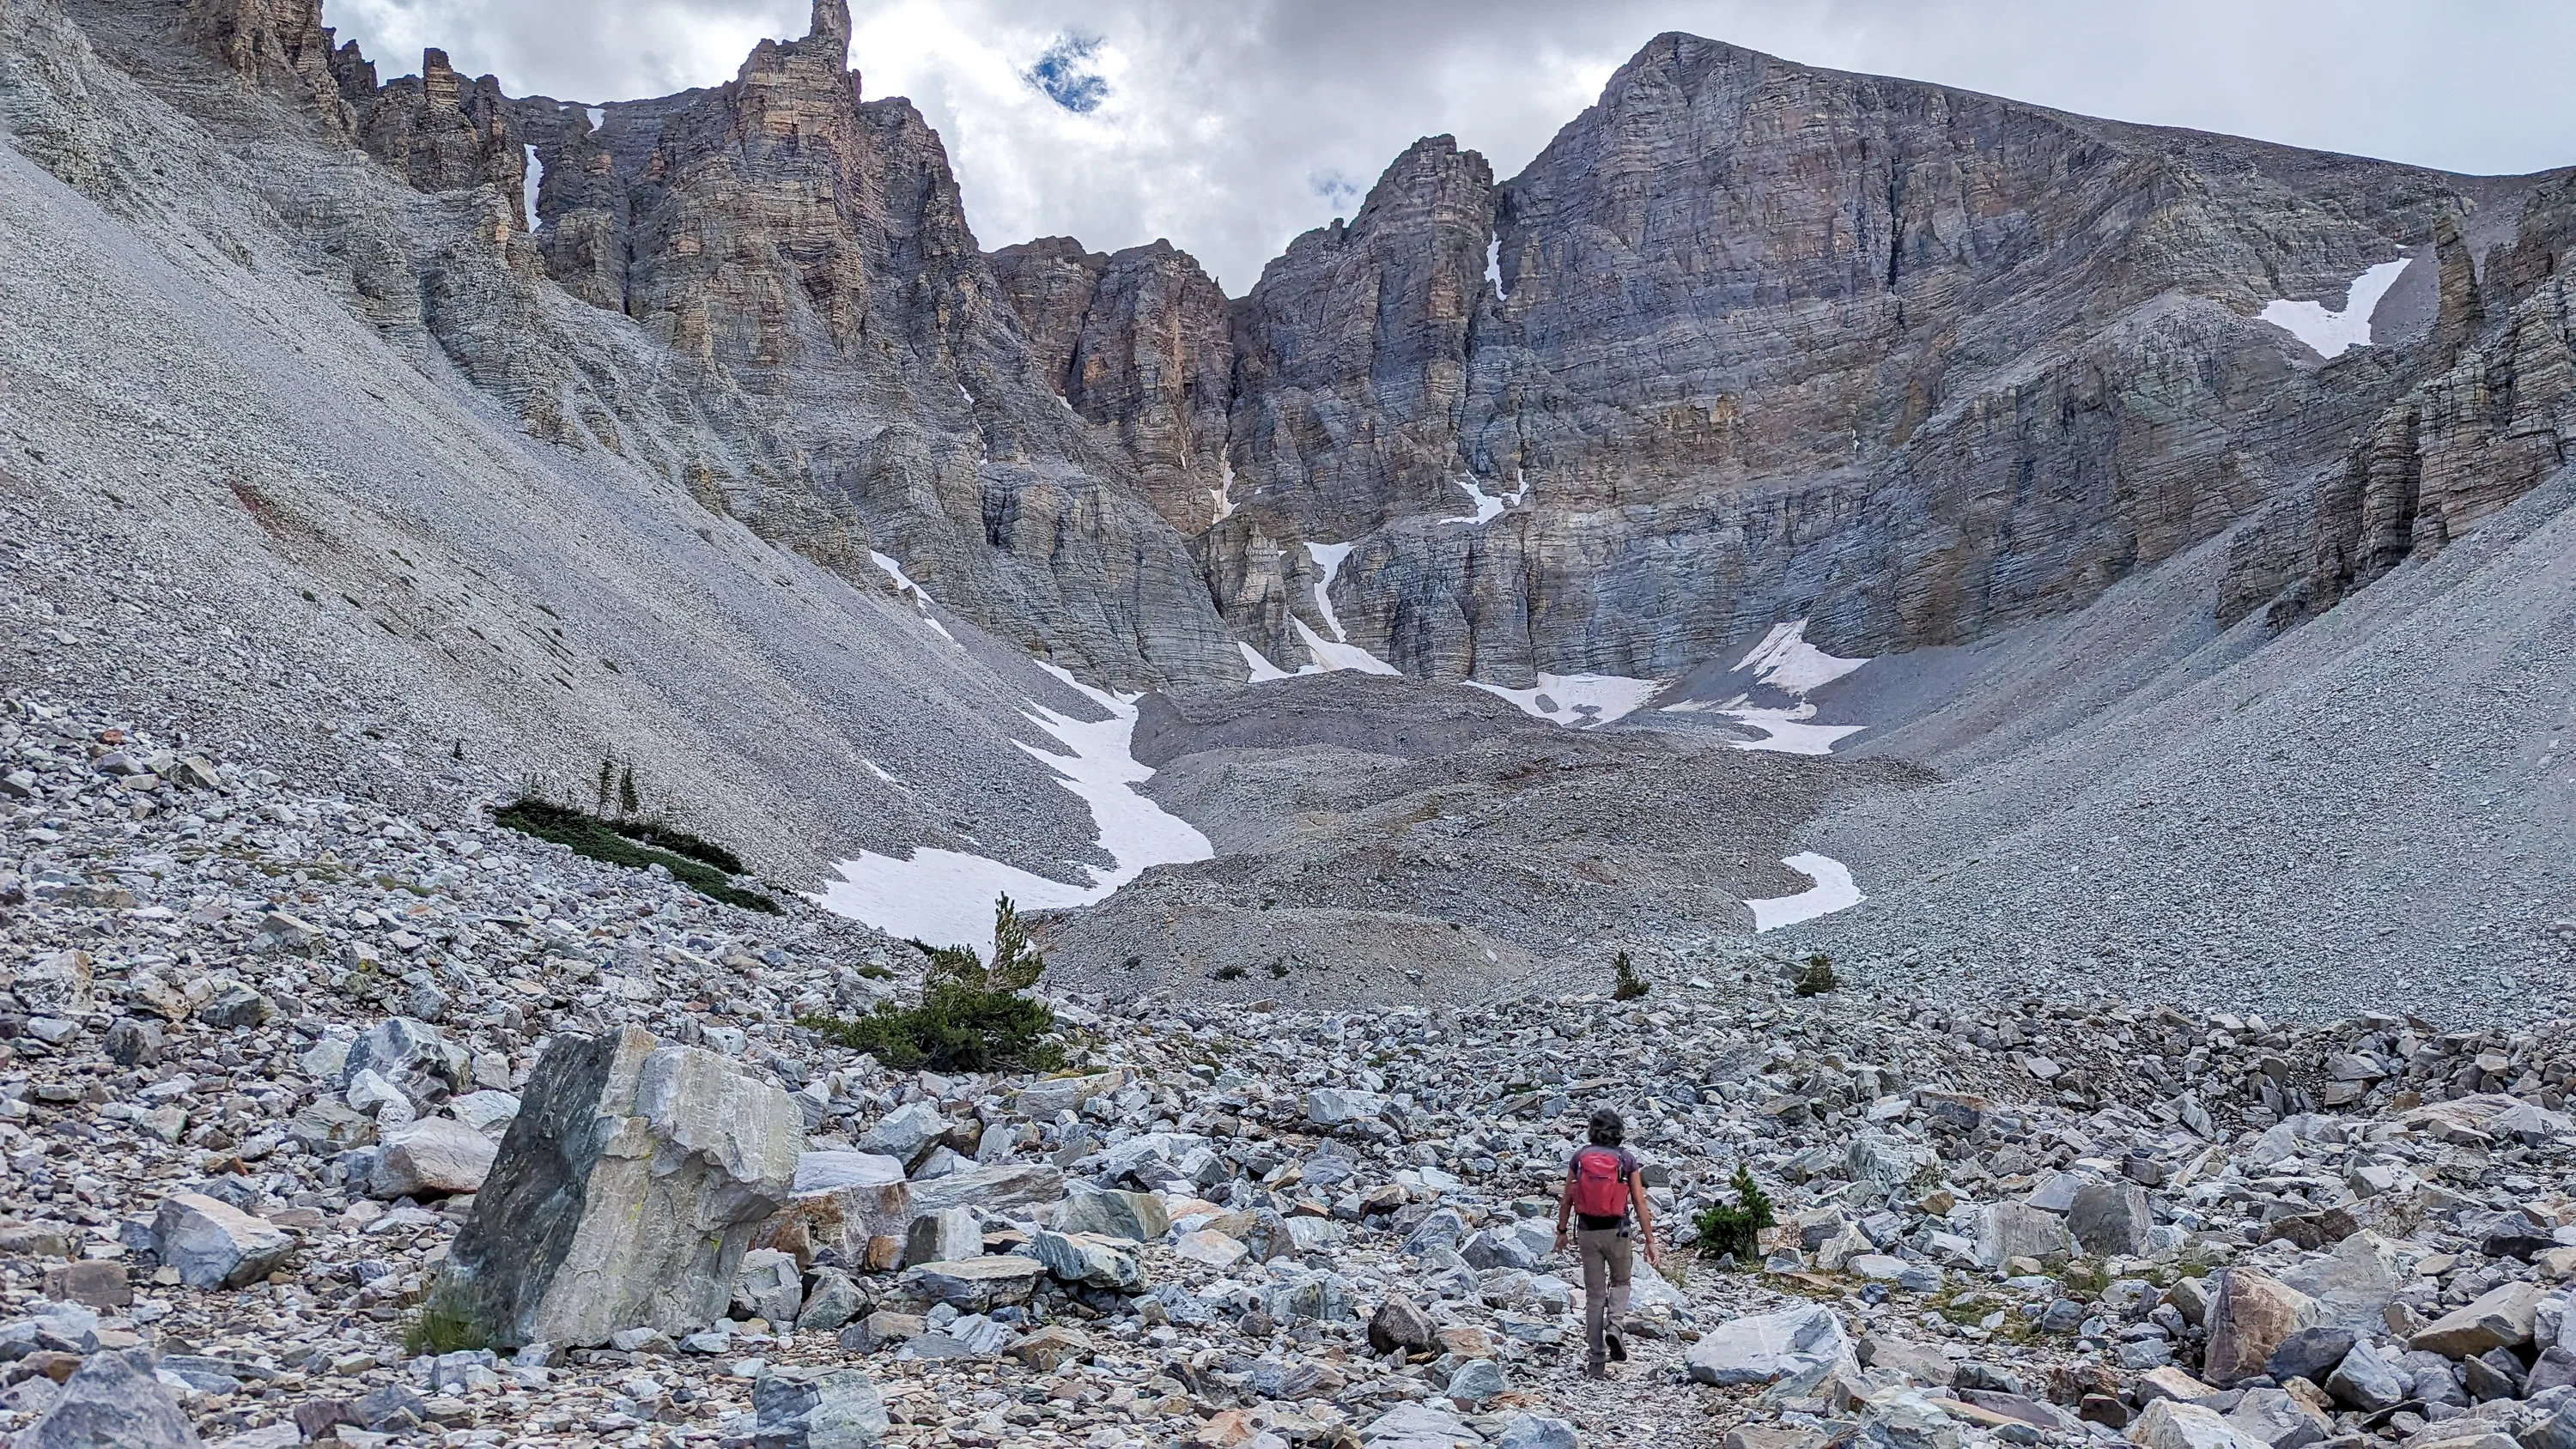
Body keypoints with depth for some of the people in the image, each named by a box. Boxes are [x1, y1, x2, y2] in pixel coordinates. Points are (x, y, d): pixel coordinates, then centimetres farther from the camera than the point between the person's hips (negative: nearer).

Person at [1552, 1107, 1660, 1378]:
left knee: (1594, 1295, 10)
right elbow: (1640, 1204, -7)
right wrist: (1650, 1242, -3)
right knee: (1620, 1282, 24)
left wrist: (1561, 1231, 15)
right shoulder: (1627, 1159, -4)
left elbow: (1566, 1199, 2)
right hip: (1618, 1231, -1)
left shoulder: (1580, 1157, 0)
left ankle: (1596, 1362, 10)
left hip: (1587, 1232, 1)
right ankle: (1615, 1327, -3)